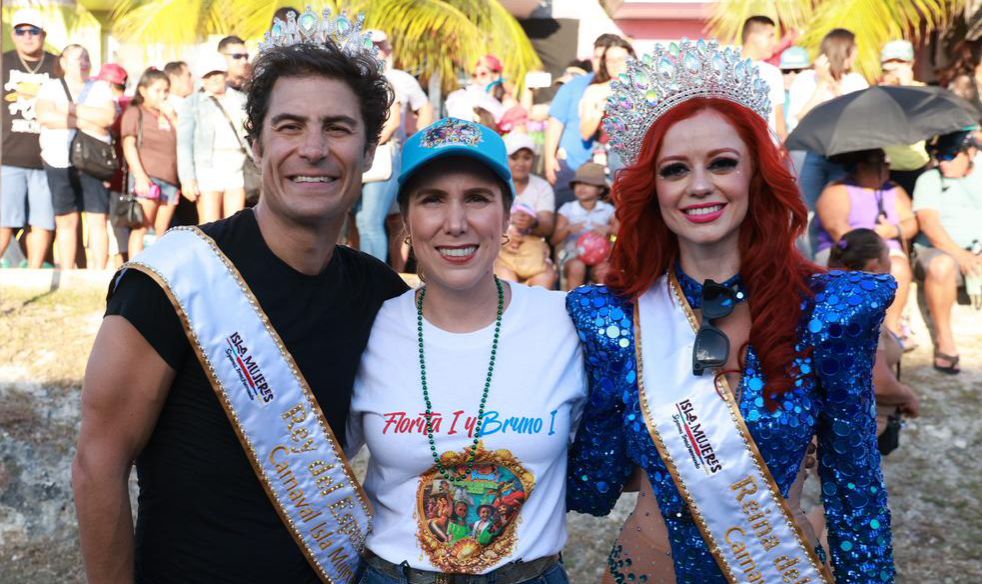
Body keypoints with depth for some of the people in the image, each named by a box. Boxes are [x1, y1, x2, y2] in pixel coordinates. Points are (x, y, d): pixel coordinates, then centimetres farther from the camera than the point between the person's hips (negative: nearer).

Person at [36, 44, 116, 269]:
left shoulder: (101, 87, 12)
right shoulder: (51, 87, 9)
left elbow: (108, 117, -7)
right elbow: (45, 116, -10)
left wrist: (71, 108, -7)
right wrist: (85, 123, -12)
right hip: (59, 164, 0)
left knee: (98, 220, -5)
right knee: (65, 220, 3)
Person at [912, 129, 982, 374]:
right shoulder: (930, 179, 5)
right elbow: (928, 221, -10)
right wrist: (959, 254, -22)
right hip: (939, 250, -3)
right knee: (941, 266, -37)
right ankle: (944, 340, -24)